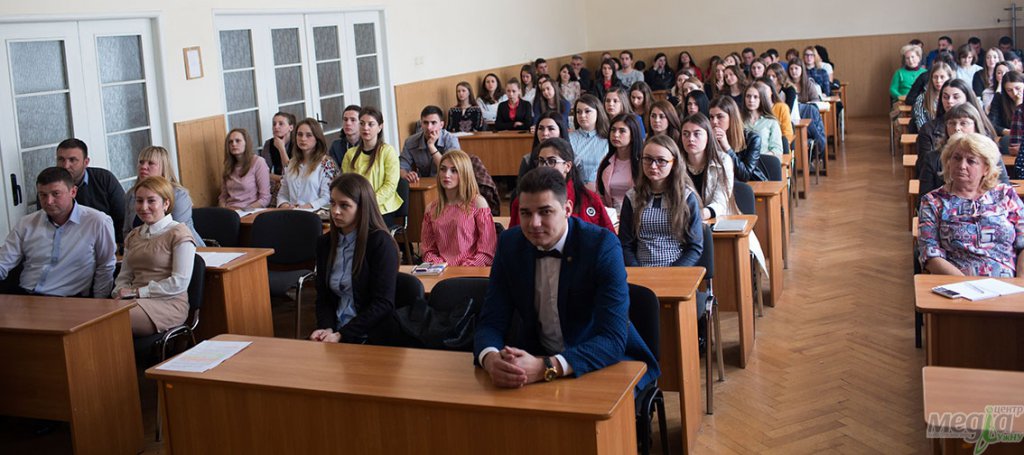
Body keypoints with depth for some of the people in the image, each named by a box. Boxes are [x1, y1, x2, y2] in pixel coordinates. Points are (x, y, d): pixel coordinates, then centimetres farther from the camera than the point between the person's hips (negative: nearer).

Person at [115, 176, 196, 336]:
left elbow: (180, 282, -9)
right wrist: (120, 293, -3)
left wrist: (137, 292, -10)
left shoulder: (180, 234, 0)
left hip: (168, 304, -6)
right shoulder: (133, 236, 24)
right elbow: (124, 277, 21)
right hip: (136, 301, 6)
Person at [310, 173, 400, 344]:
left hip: (372, 336, -5)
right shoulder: (325, 243, 11)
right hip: (335, 332, 5)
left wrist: (342, 335, -16)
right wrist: (326, 328, -7)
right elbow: (323, 296, 13)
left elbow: (383, 304, -12)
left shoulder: (381, 243, -8)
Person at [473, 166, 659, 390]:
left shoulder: (602, 245, -19)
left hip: (605, 361, -3)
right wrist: (491, 359, -32)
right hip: (535, 358, 3)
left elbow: (613, 340, -27)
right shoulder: (510, 244, -5)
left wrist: (546, 368, -42)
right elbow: (491, 322, -7)